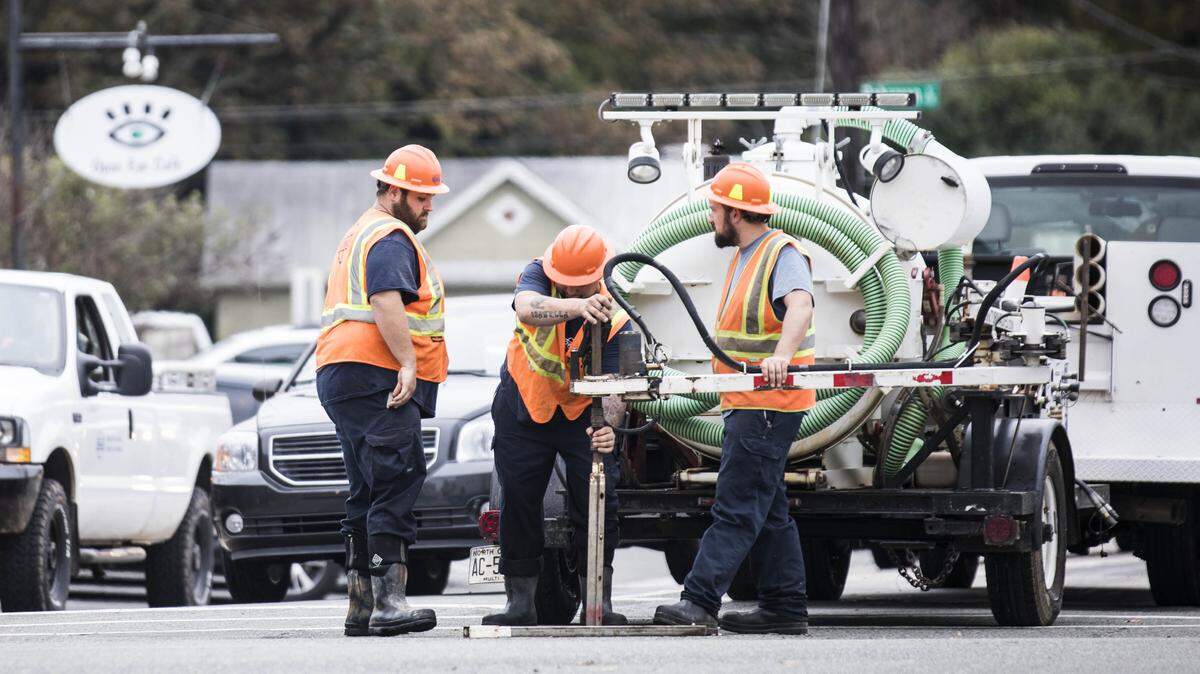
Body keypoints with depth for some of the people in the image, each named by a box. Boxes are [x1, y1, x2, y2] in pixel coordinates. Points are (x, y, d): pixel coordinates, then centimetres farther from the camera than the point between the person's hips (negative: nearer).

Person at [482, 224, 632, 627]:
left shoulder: (615, 317, -22)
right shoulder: (538, 275, -21)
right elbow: (528, 309, -46)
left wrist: (608, 425, -50)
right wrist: (579, 307, -64)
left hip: (582, 413, -1)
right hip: (524, 407, 1)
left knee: (598, 504, -8)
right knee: (518, 503, 2)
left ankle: (598, 602, 0)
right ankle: (520, 603, 10)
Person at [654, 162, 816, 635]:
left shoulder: (783, 253, -13)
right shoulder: (745, 257, 20)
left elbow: (800, 306, -31)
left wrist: (781, 355, -46)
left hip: (768, 405, -11)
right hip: (747, 405, 11)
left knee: (736, 507, -13)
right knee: (766, 512, 12)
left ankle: (700, 600, -18)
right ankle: (785, 608, 15)